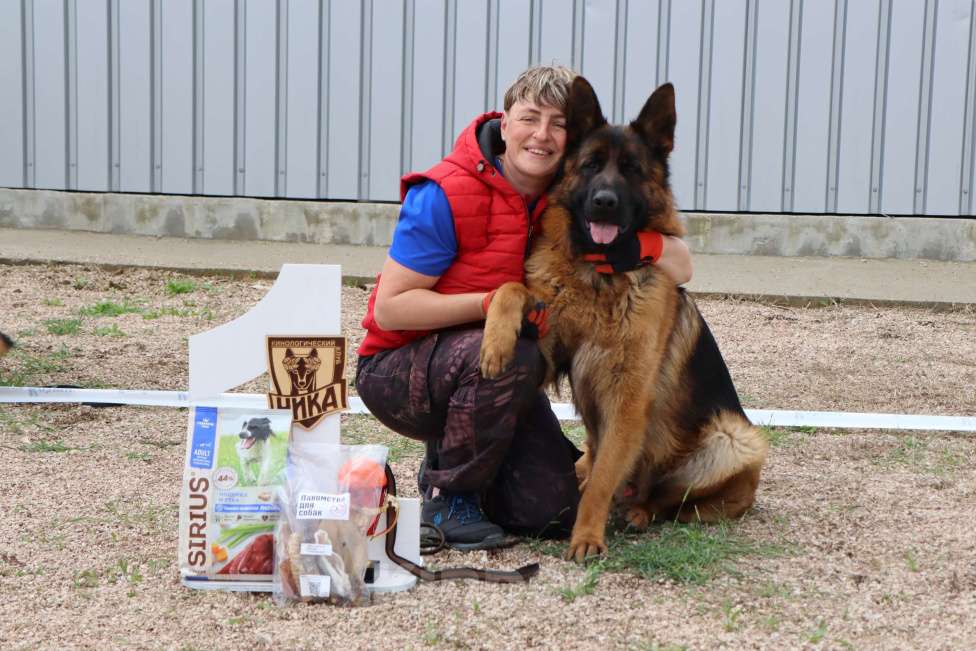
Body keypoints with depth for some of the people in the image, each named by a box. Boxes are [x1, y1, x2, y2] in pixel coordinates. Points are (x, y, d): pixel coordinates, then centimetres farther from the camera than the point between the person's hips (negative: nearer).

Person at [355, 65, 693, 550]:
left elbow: (679, 269, -9)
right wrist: (495, 304, -31)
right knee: (509, 352, -35)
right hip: (397, 367, -5)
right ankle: (447, 494, -13)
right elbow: (390, 308, -21)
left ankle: (451, 456, 21)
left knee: (553, 514, -7)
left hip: (495, 377, 5)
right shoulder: (446, 196, -21)